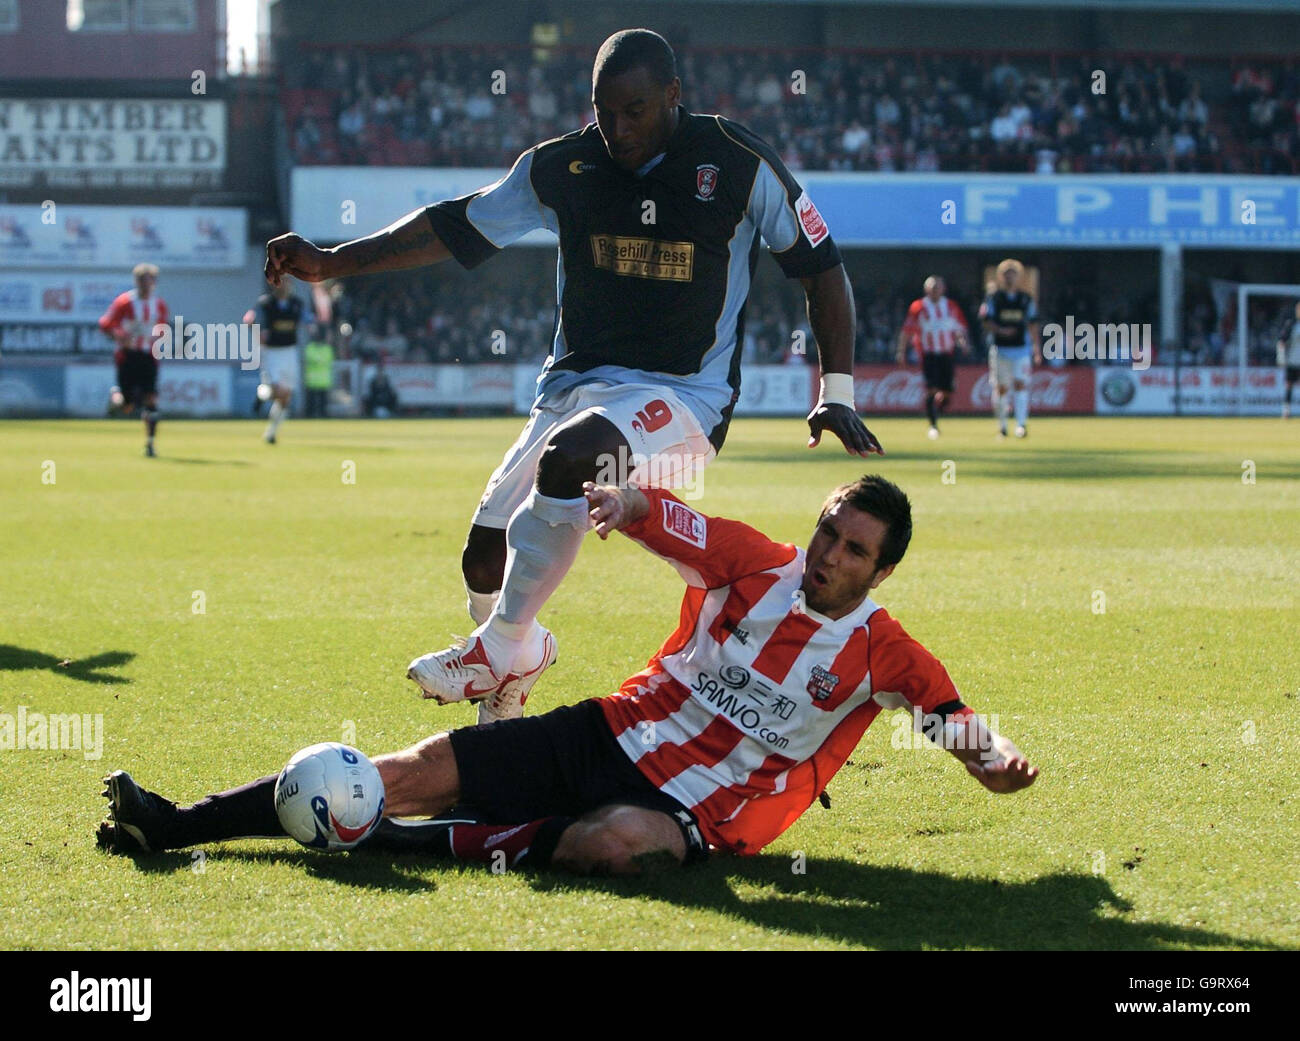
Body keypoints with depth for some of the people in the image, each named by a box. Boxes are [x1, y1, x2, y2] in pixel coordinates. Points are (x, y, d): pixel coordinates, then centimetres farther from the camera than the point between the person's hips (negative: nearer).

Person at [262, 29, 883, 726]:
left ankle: (505, 646, -20)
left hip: (682, 397, -5)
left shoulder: (740, 165, -7)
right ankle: (500, 705, 23)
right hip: (575, 384, 5)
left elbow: (820, 269, 2)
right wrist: (330, 263, 3)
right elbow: (453, 228, 10)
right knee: (485, 561, -5)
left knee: (570, 455, -35)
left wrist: (836, 393, -4)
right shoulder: (563, 166, 3)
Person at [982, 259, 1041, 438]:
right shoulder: (994, 298, 2)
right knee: (1001, 388, 3)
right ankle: (1002, 424, 17)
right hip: (1000, 348, -1)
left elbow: (1033, 324, 12)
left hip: (1021, 349, 1)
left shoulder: (1026, 299, 9)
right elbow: (987, 322, -3)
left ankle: (1021, 424, -16)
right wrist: (1001, 331, -21)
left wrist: (1036, 347, 8)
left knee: (1021, 385, -12)